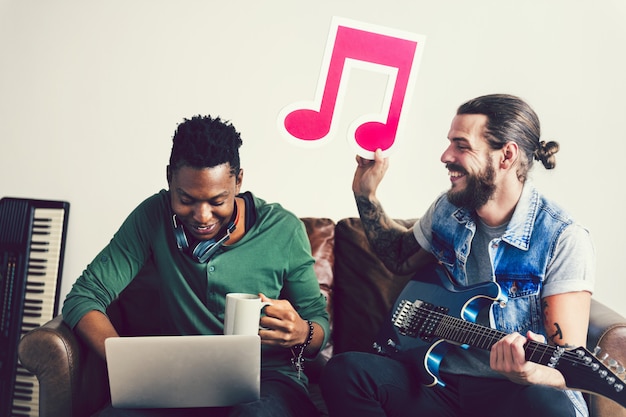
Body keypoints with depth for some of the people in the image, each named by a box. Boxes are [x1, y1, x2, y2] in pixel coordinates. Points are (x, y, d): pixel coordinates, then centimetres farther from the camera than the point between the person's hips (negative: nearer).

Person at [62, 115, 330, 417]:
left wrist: (302, 333, -22)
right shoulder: (153, 218, -2)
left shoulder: (283, 231, -4)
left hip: (268, 378, -2)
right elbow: (83, 298, -4)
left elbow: (319, 319, 6)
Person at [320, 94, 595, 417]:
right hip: (443, 381, 5)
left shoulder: (564, 241, -13)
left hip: (515, 391, -5)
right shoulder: (446, 211, 6)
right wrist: (365, 195, 14)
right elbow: (400, 259, 28)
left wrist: (532, 373, -40)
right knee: (345, 370, -20)